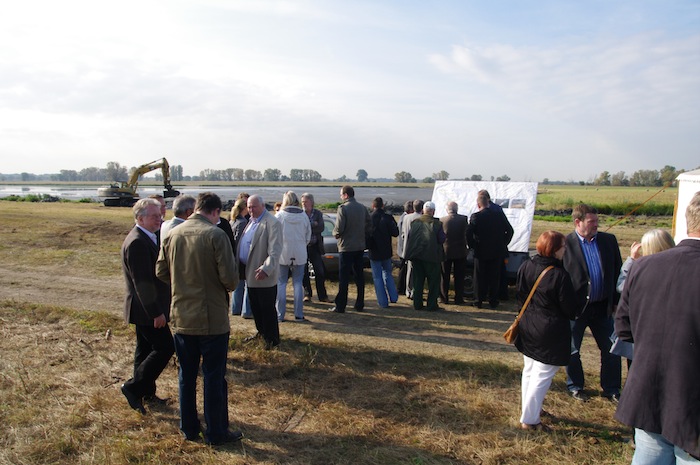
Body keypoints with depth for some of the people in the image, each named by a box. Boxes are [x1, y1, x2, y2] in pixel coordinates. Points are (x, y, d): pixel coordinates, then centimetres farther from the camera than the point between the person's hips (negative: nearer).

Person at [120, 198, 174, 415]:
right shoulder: (137, 242, -21)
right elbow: (142, 281, -25)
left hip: (147, 307, 10)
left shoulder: (146, 238, 11)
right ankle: (134, 387, 3)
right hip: (145, 309, -10)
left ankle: (146, 392, 29)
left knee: (146, 349, 17)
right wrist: (156, 312, -23)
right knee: (165, 346, -7)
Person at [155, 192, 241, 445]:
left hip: (181, 318, 5)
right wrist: (228, 286, 2)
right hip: (212, 319, -5)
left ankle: (189, 428, 32)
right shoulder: (216, 235, -17)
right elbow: (230, 278, -20)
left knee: (187, 376, 18)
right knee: (214, 378, 8)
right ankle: (216, 433, 20)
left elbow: (161, 272, 7)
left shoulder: (171, 235, 0)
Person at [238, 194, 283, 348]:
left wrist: (266, 269, -31)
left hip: (264, 276, -8)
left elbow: (275, 250, -22)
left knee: (267, 309, 3)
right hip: (250, 274, 8)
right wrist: (243, 267, 9)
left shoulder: (272, 223, -16)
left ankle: (272, 339, 17)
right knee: (255, 307, 19)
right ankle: (261, 332, 35)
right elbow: (243, 244, 17)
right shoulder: (251, 221, 13)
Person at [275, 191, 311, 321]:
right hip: (300, 254, 2)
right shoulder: (304, 216, -1)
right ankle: (299, 314, 10)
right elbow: (308, 236, 7)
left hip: (283, 253, -2)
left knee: (281, 283, 6)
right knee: (298, 283, 8)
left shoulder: (279, 215, -10)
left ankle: (280, 314, 6)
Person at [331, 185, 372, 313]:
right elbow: (369, 226, 8)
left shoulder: (343, 208, -13)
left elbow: (339, 228, -18)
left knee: (343, 278, -1)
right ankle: (360, 304, 19)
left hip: (346, 247, -6)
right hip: (360, 246, 6)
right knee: (359, 276, 13)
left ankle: (340, 306, 3)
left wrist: (335, 233, 2)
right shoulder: (362, 208, 6)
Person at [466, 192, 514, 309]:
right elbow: (509, 230, 3)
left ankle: (479, 301, 15)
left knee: (480, 278, 9)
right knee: (494, 277, 11)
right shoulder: (499, 215, -2)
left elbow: (468, 234, -17)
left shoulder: (475, 217, -13)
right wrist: (503, 244, 12)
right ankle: (493, 301, 17)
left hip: (481, 252, -2)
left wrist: (472, 246, -2)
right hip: (497, 252, 3)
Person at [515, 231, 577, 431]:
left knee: (529, 371, 22)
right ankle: (529, 420, 12)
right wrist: (572, 316, 9)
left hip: (527, 328, 7)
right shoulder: (560, 275, -23)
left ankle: (529, 408, 38)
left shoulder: (525, 267, -4)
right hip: (550, 332, -7)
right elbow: (569, 309, -13)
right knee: (542, 376, 4)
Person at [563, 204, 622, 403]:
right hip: (576, 307, -4)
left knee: (611, 349, 12)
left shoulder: (609, 240, 1)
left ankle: (611, 389, 30)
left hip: (603, 306, 4)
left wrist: (617, 301, 5)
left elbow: (617, 272, 7)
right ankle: (575, 386, 31)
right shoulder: (565, 244, -13)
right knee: (572, 351, 11)